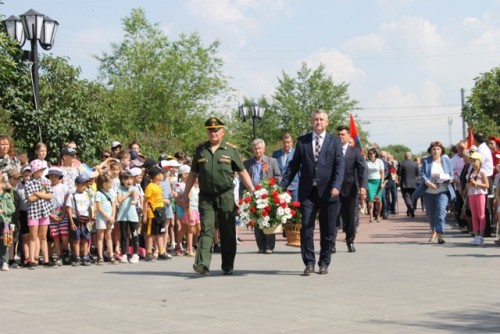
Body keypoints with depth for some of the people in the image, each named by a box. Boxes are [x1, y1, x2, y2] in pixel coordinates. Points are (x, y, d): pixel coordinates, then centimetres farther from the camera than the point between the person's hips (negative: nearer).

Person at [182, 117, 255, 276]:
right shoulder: (200, 150, 10)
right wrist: (186, 194, 13)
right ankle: (203, 264, -17)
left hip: (226, 196, -1)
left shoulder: (231, 150, 4)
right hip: (206, 197, 1)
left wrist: (252, 191, -4)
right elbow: (193, 173, 15)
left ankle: (228, 266, 14)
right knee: (206, 230, -8)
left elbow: (242, 172, 5)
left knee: (228, 232, 5)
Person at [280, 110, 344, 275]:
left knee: (327, 231, 5)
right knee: (306, 229, -4)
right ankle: (309, 263, 5)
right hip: (307, 192, 1)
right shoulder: (302, 141, 10)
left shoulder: (335, 141, 6)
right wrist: (282, 186, 1)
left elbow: (340, 165, -3)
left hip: (328, 192, -1)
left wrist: (336, 186, -18)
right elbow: (294, 165, 10)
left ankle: (324, 263, 16)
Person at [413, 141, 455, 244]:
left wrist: (449, 179, -12)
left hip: (442, 191, -2)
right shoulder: (426, 161, 5)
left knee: (441, 209, -21)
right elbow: (422, 174, -3)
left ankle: (440, 234, -23)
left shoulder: (446, 160, 7)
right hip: (429, 191, 2)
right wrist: (428, 182, -19)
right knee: (430, 212, 9)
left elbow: (451, 174, 10)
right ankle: (434, 231, 33)